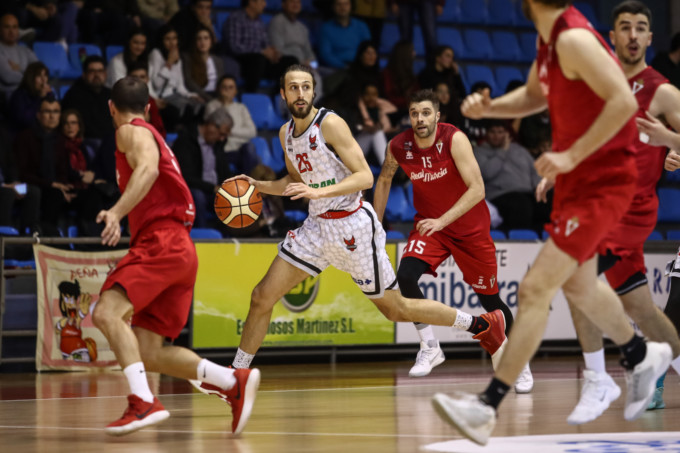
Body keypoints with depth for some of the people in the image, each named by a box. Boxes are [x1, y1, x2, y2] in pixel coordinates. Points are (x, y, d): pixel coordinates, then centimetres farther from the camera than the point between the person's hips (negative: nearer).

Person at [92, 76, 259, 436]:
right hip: (180, 250, 9)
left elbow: (148, 168, -21)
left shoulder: (131, 132, 0)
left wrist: (117, 212, -33)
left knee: (106, 312, -24)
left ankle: (143, 403, -37)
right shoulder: (153, 136, 28)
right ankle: (235, 383, 2)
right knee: (149, 354, 6)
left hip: (161, 241, -9)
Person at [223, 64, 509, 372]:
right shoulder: (286, 133, 7)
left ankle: (482, 325, 18)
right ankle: (237, 373, 11)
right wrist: (257, 185, 8)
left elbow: (365, 177, -21)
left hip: (352, 227, -7)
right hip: (318, 225, 7)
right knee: (262, 297, -1)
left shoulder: (330, 124, -17)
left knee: (396, 309, 3)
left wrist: (319, 192, -32)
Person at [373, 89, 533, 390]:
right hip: (429, 224, 3)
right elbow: (384, 180, 9)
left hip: (470, 227, -3)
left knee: (489, 298, 4)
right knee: (405, 276, -24)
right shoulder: (398, 147, -13)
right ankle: (429, 348, -8)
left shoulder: (454, 140, -25)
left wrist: (442, 220, -38)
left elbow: (477, 190, -30)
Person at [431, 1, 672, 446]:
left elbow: (624, 101, -30)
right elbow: (535, 96, 23)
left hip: (602, 183, -10)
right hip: (575, 180, 10)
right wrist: (489, 107, 4)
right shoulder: (550, 40, 6)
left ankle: (487, 408, -16)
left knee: (534, 289, -15)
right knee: (579, 287, 25)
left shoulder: (574, 39, -23)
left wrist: (572, 155, -29)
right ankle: (642, 356, 49)